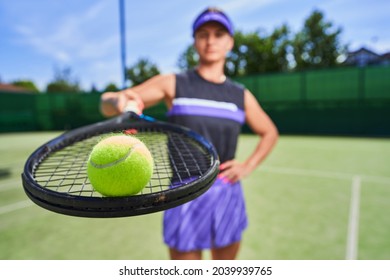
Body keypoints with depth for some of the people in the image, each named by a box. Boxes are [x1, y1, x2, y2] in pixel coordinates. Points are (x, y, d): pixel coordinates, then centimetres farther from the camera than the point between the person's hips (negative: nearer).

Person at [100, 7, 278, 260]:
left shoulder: (241, 95, 6)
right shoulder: (173, 84, -3)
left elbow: (269, 132, 19)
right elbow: (108, 103, -8)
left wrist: (248, 166, 3)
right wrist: (119, 101, -33)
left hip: (228, 195, 4)